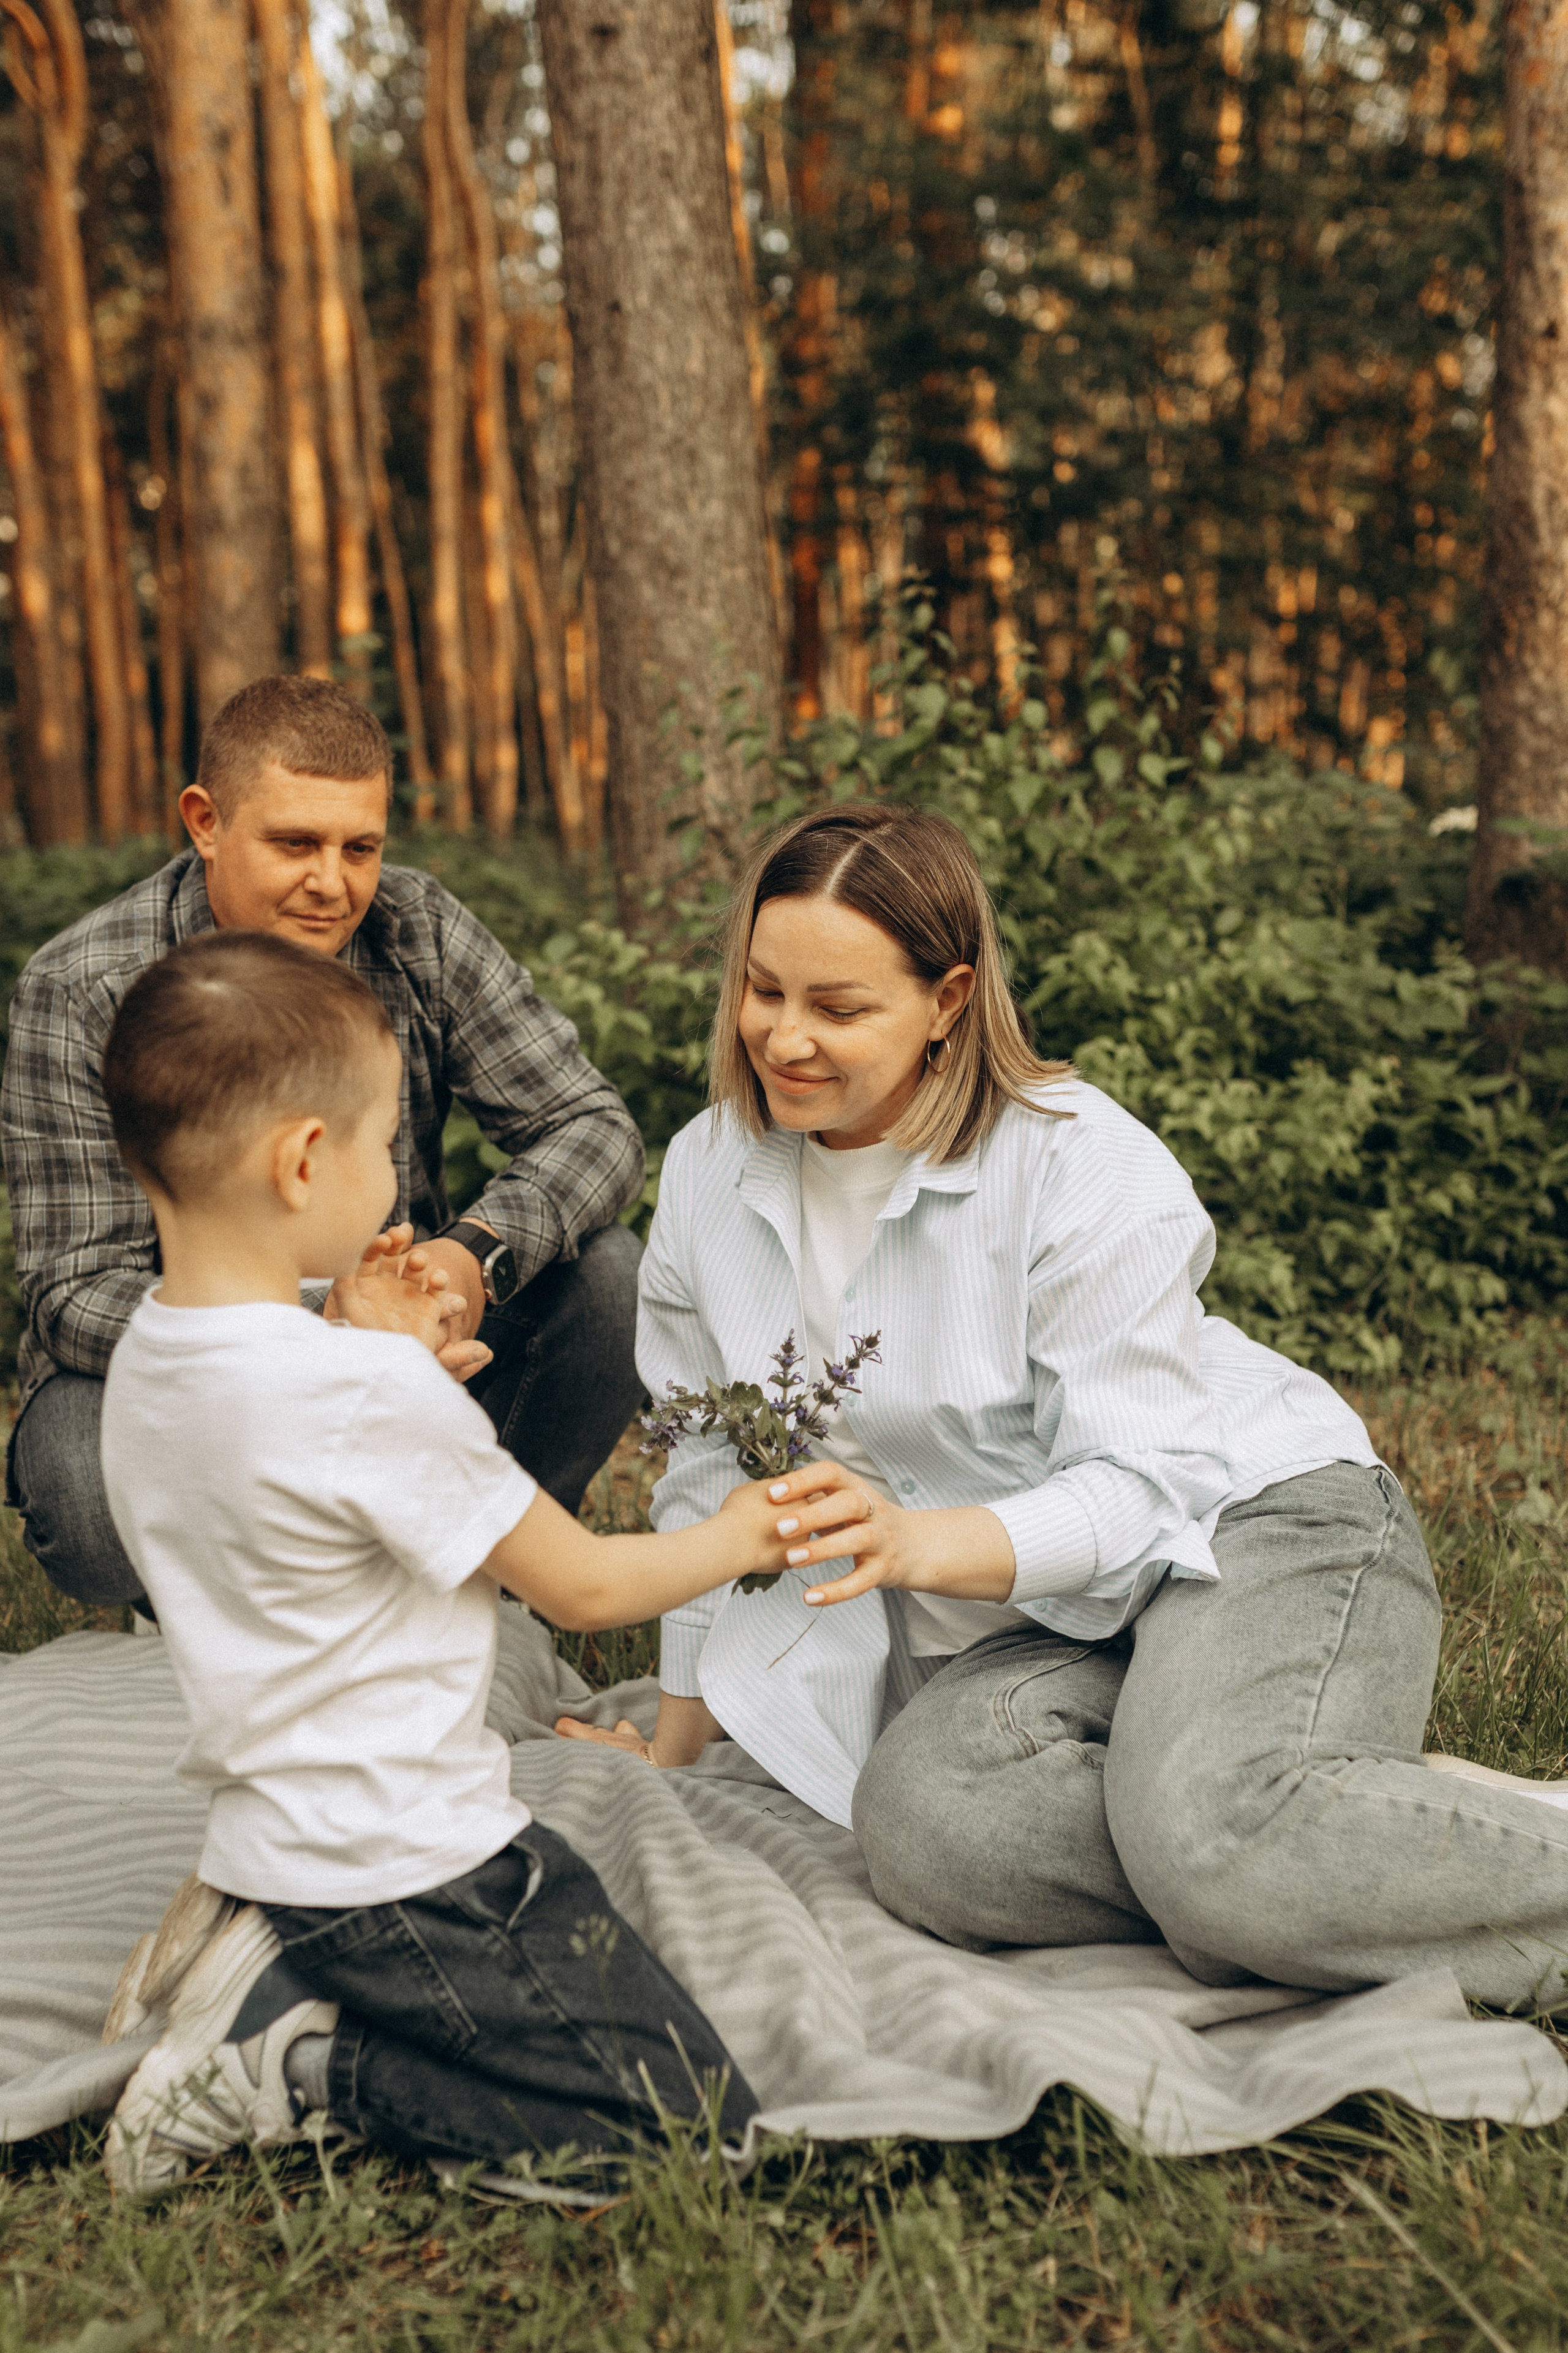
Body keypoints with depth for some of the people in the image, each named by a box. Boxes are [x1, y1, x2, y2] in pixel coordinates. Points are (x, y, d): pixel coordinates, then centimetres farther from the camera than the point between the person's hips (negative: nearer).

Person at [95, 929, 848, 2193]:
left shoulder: (145, 1362, 1)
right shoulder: (368, 1391, -25)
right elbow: (580, 1583, -14)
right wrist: (737, 1536, 3)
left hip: (268, 1842, 9)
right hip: (407, 1867, -9)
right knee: (694, 2115, -3)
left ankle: (265, 1973, 9)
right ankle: (306, 2057, -5)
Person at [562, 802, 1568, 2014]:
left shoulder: (1085, 1165, -14)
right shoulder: (709, 1173, 2)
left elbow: (1139, 1485, -18)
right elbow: (713, 1475, 12)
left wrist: (922, 1544, -37)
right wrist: (677, 1745, 18)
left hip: (1263, 1521, -5)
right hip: (1018, 1625, 5)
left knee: (1218, 1841, -36)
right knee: (920, 1825, -30)